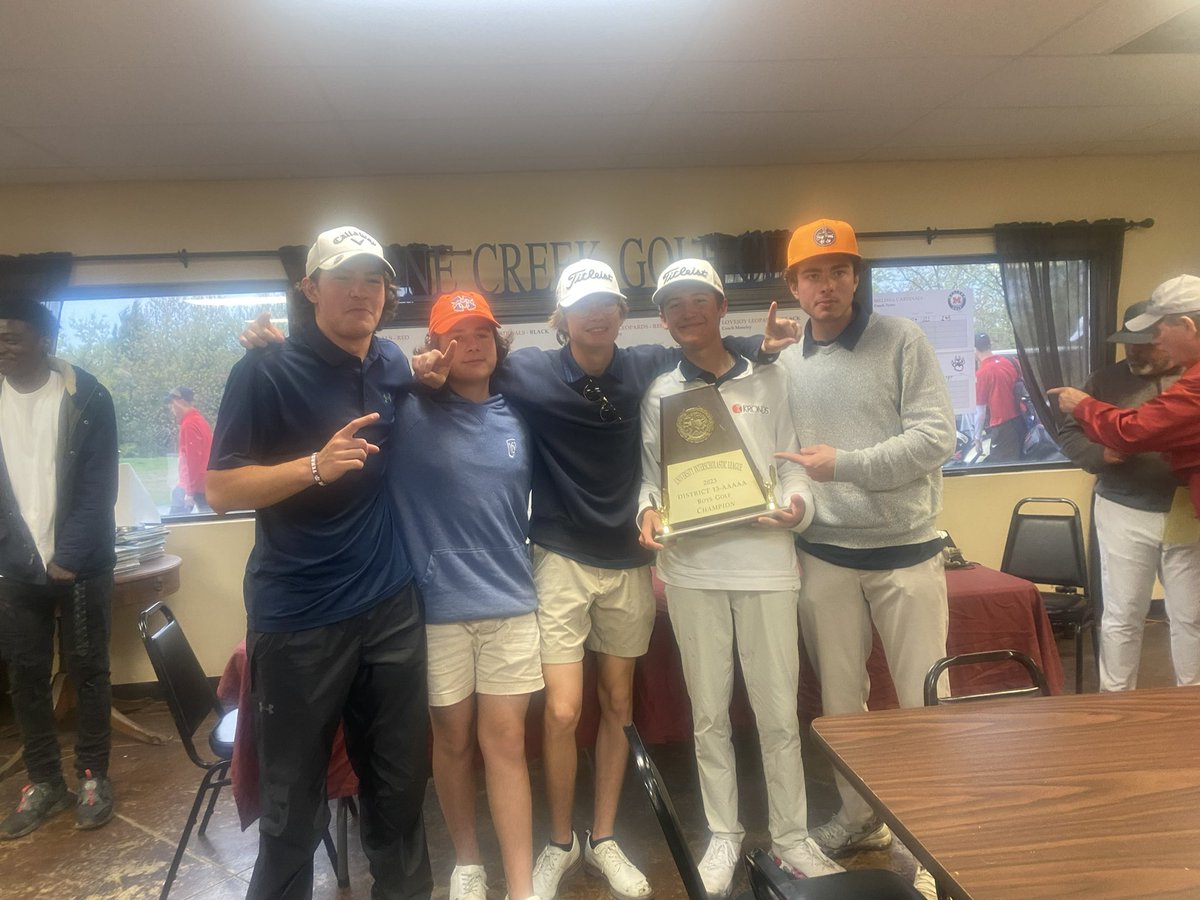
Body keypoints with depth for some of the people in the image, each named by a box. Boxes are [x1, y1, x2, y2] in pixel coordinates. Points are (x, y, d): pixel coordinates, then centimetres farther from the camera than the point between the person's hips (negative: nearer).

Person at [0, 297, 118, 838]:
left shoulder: (86, 398, -7)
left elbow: (98, 488, -9)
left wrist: (67, 559, -14)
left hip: (81, 565, -3)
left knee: (87, 671, 7)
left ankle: (94, 775, 20)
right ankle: (44, 782, 23)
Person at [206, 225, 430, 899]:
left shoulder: (396, 366, 6)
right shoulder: (266, 372, -9)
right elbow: (221, 490, -10)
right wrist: (315, 466, -25)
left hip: (393, 607, 5)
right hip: (300, 617, -4)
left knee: (400, 779, 17)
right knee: (295, 797, 9)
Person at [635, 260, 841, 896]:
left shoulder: (769, 382, 5)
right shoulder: (658, 394, 7)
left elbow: (791, 464, 3)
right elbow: (650, 473, 10)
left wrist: (797, 504, -17)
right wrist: (648, 510, -10)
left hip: (764, 562, -1)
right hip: (691, 567, 1)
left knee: (778, 713, 7)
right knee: (709, 713, 12)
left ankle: (792, 837, 25)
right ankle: (724, 836, 28)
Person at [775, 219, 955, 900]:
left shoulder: (901, 340, -6)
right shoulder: (784, 364, 5)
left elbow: (938, 438, -14)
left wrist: (845, 465, -19)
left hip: (905, 550, -3)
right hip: (825, 556, 4)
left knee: (924, 697, 6)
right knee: (840, 697, 15)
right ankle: (861, 818, 35)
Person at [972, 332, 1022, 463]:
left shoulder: (981, 373, -14)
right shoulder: (1010, 362, 3)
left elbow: (980, 412, -11)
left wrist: (977, 437, -1)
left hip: (1002, 427, -6)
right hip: (1020, 421, 6)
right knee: (1017, 461, 17)